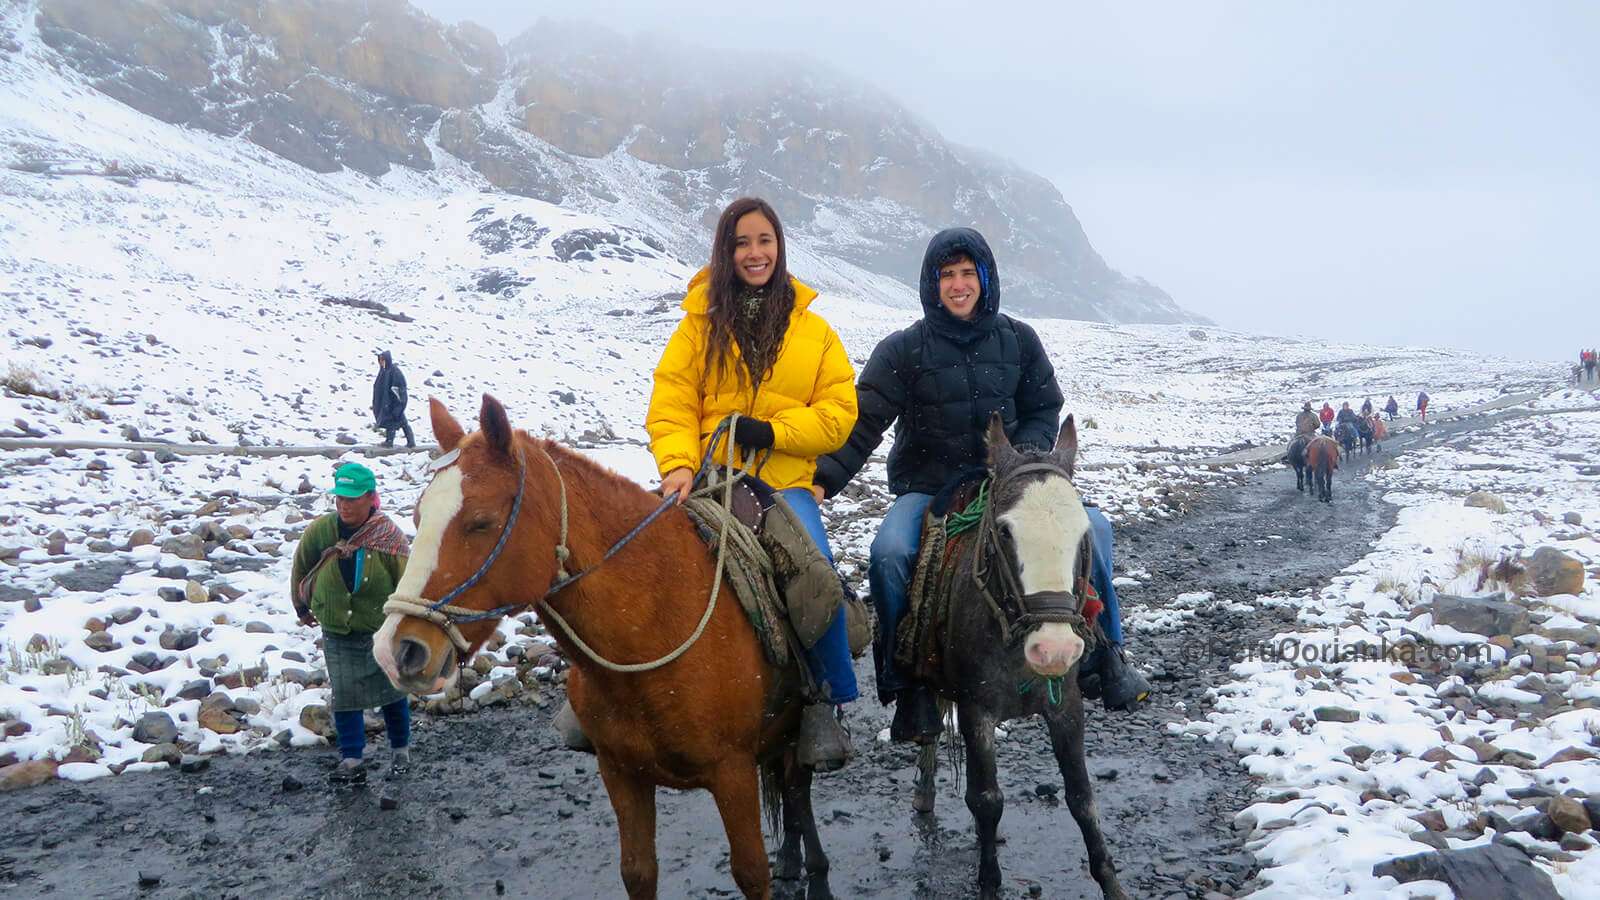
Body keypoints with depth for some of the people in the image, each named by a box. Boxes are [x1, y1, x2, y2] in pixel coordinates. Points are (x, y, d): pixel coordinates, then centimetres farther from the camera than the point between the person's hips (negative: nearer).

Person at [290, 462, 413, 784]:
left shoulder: (389, 536, -16)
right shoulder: (320, 531, -9)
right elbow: (300, 567, 10)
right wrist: (302, 607, 20)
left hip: (382, 629, -2)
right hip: (337, 632, 2)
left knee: (392, 690, 10)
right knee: (344, 695, 5)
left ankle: (400, 749, 29)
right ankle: (351, 758, 16)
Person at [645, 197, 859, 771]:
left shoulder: (814, 330, 12)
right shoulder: (701, 321, 10)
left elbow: (838, 412, 7)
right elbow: (670, 405, 4)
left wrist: (773, 431, -9)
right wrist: (678, 465, -15)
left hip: (784, 481, 0)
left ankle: (826, 701, -7)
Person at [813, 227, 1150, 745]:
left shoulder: (1018, 341, 5)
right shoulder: (903, 350, -4)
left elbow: (1045, 411, 10)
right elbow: (864, 423, -10)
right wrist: (824, 479, -25)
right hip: (926, 490, -2)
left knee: (1092, 527, -17)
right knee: (890, 552, -31)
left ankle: (1105, 654, 3)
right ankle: (909, 685, -12)